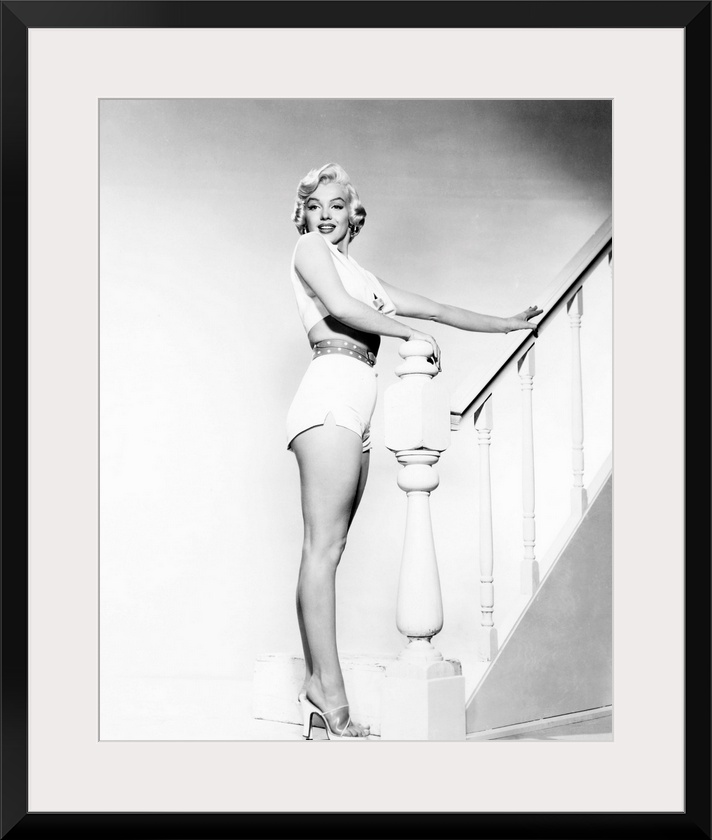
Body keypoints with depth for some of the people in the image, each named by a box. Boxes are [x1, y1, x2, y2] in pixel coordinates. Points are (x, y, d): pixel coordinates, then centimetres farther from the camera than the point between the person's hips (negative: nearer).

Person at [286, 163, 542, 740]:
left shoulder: (363, 277, 33)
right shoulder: (310, 248, 12)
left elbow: (434, 309, 33)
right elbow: (337, 305, -5)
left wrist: (506, 324, 35)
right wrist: (410, 334, 0)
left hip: (354, 412, 8)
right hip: (331, 394, -8)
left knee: (327, 550, -2)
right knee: (324, 547, -15)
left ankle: (317, 689, -5)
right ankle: (331, 694, -20)